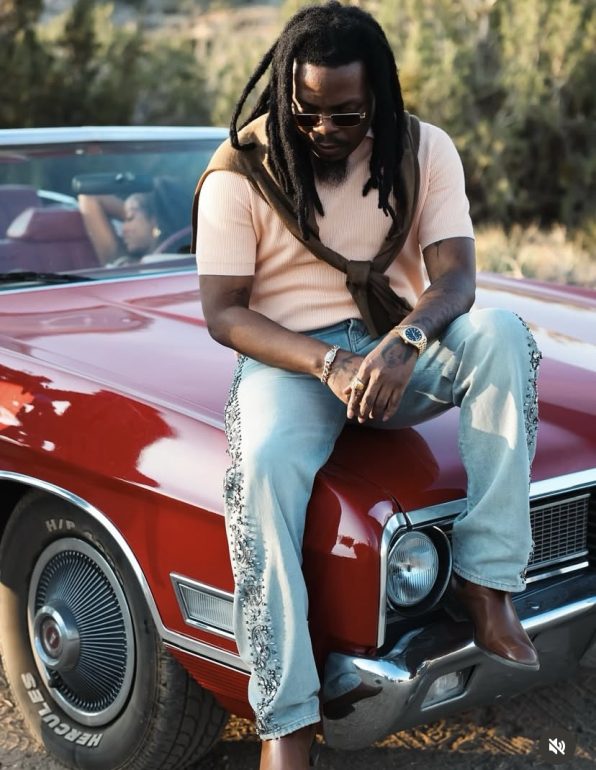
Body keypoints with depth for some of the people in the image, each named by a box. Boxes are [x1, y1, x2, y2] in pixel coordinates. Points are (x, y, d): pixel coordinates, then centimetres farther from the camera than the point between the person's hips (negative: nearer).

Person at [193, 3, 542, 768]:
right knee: (264, 468, -35)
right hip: (288, 355, -2)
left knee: (501, 334, -30)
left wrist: (402, 344, -34)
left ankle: (486, 581, -25)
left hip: (402, 345, 2)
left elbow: (456, 278, -11)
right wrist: (328, 365, -26)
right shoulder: (239, 173, -8)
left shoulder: (425, 150, -2)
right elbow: (223, 311, -10)